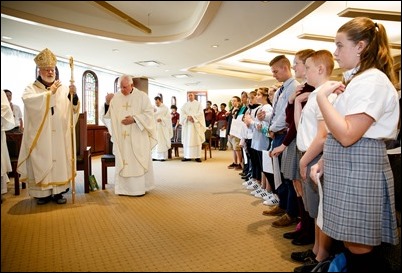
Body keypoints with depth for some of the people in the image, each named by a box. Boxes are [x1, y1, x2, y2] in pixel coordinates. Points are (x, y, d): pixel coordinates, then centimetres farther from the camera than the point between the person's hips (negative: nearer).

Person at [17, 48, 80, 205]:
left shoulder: (63, 88, 8)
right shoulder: (31, 88, 6)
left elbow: (72, 108, -3)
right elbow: (28, 100, -17)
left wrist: (73, 95, -22)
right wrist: (50, 92, -16)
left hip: (60, 135, 1)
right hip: (40, 136, -1)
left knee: (60, 161, 3)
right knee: (41, 163, 1)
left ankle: (58, 192, 11)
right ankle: (43, 193, 11)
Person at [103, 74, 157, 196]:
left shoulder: (142, 96, -1)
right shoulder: (115, 97, 6)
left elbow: (149, 114, -7)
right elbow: (108, 114, 5)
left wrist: (134, 119, -18)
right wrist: (107, 103, -13)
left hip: (138, 137, -3)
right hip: (121, 137, 3)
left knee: (138, 162, 1)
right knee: (122, 162, 5)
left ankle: (140, 187, 10)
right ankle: (124, 188, 14)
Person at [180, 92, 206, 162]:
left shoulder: (198, 104, 8)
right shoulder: (185, 105, 15)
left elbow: (200, 113, -4)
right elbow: (182, 114, 3)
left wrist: (193, 117, -16)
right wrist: (187, 117, -15)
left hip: (196, 124, -2)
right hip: (187, 125, 2)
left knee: (197, 140, -5)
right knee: (187, 140, -1)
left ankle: (197, 156, -4)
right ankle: (187, 156, 2)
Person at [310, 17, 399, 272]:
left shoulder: (373, 80, -12)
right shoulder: (355, 80, 17)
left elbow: (347, 135, -23)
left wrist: (322, 96, -16)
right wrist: (324, 161, 11)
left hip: (359, 169, -9)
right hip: (343, 167, 9)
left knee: (358, 247, 1)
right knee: (349, 242, 16)